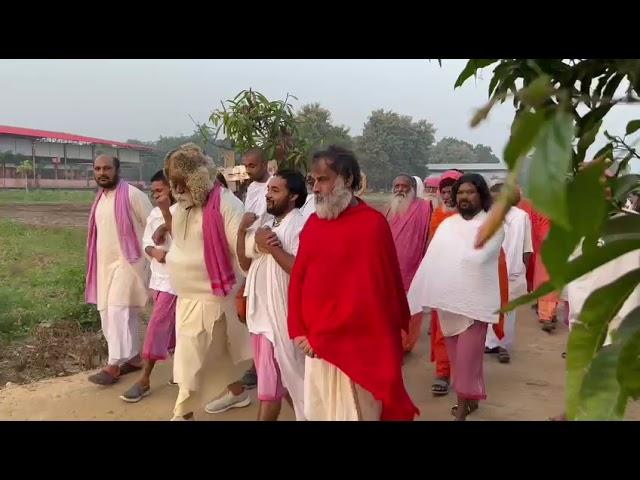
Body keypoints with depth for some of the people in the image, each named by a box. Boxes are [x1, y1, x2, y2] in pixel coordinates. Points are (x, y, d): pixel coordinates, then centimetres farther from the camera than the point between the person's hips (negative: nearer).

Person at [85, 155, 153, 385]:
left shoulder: (132, 195, -12)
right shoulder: (100, 198, 13)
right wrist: (95, 266, 20)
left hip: (127, 262, -9)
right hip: (105, 264, 9)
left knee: (119, 311, -12)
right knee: (108, 313, 10)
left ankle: (114, 365, -6)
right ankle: (133, 357, 21)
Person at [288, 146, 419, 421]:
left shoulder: (372, 224, -12)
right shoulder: (313, 222, 6)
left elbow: (367, 293, -15)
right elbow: (298, 278, 8)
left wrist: (320, 337, -12)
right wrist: (299, 331, -2)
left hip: (354, 344, -6)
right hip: (315, 343, 6)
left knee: (353, 412, 7)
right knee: (315, 412, 17)